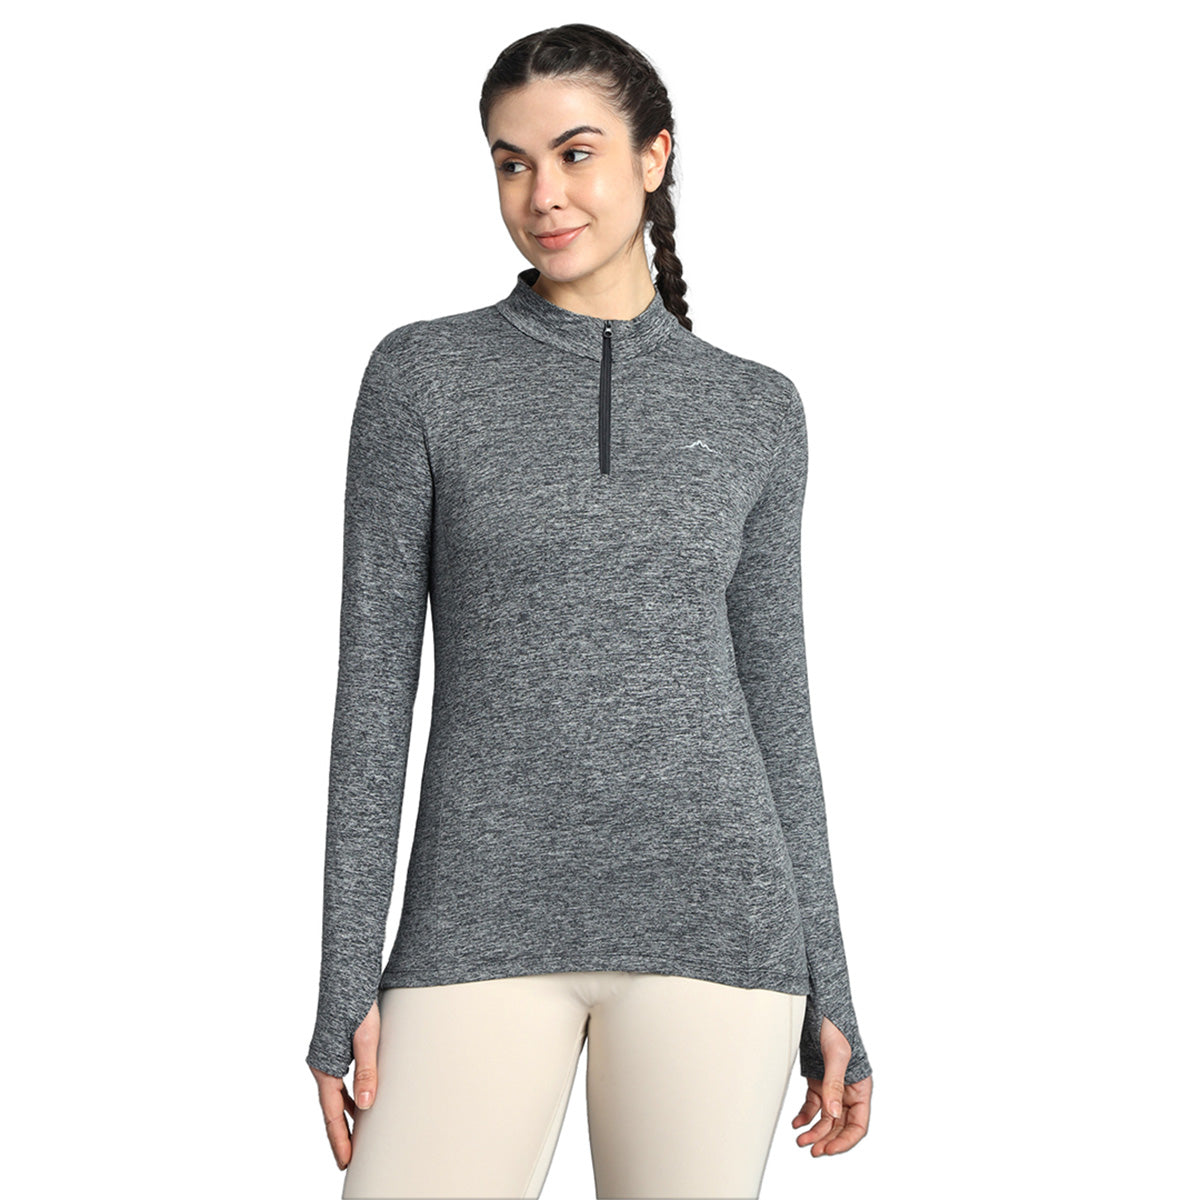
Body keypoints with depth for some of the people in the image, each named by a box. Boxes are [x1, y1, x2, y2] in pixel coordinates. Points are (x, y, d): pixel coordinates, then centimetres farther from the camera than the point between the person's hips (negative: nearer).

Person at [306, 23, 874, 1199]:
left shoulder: (754, 412, 9)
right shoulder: (420, 375, 4)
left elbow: (771, 707, 11)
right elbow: (374, 682, 1)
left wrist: (827, 997, 7)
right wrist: (346, 984, -4)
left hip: (703, 913, 1)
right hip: (494, 929, -1)